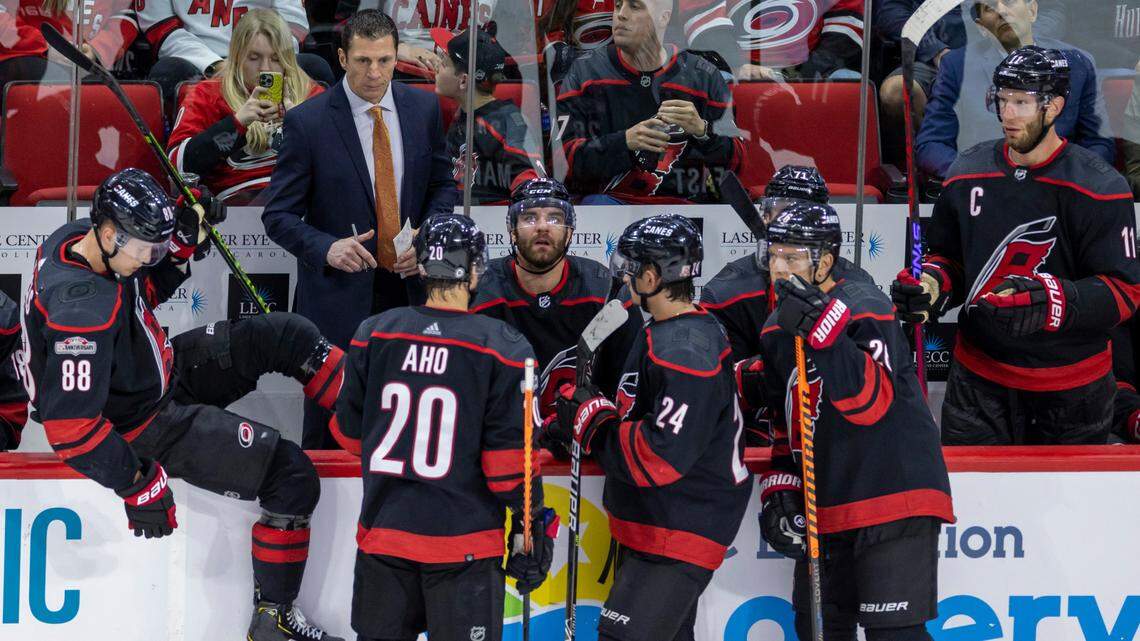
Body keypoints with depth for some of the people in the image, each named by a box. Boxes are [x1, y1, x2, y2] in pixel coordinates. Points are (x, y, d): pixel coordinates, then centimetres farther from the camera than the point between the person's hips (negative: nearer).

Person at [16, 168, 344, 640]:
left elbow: (143, 292, 13)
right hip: (146, 425, -9)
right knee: (292, 480, -11)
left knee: (285, 336, 2)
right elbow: (70, 427, -37)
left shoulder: (79, 236, -8)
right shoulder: (84, 309, -36)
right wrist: (138, 482, -28)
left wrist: (181, 248, -6)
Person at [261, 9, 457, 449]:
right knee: (329, 429, 4)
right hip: (338, 294, -3)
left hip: (408, 285, 3)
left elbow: (442, 184, 14)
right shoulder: (308, 122, -10)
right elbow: (278, 214, -7)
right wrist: (326, 247, -25)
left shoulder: (423, 108, 3)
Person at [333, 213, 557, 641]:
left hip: (384, 528, 3)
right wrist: (531, 523, 1)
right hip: (464, 540, -3)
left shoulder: (374, 334, -1)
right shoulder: (503, 348, -11)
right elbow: (509, 456, -11)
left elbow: (350, 432, 8)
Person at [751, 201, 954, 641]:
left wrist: (821, 330, -33)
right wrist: (779, 488, 10)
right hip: (825, 504, 8)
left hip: (895, 495, -8)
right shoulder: (777, 328, 11)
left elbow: (870, 402, -26)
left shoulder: (866, 308, -14)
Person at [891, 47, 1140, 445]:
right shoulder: (968, 174, 4)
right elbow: (947, 258, 16)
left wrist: (1048, 300, -30)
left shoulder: (1099, 189, -12)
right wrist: (930, 285, -7)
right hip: (978, 379, 3)